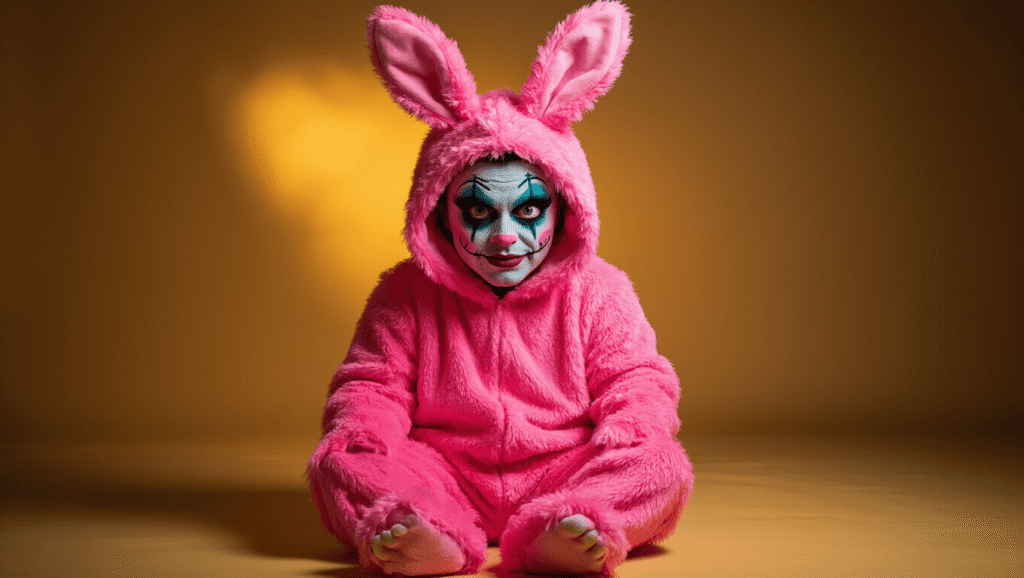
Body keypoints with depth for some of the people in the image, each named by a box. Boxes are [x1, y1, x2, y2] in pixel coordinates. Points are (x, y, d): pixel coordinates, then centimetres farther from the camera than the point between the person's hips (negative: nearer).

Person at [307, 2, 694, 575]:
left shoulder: (597, 290, 4)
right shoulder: (407, 294, 5)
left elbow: (635, 378, 5)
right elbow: (373, 383, 8)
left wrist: (629, 433, -18)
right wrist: (363, 431, -15)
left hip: (563, 472, 0)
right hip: (445, 475, 1)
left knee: (661, 464, -25)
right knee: (337, 463, -22)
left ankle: (569, 532, -51)